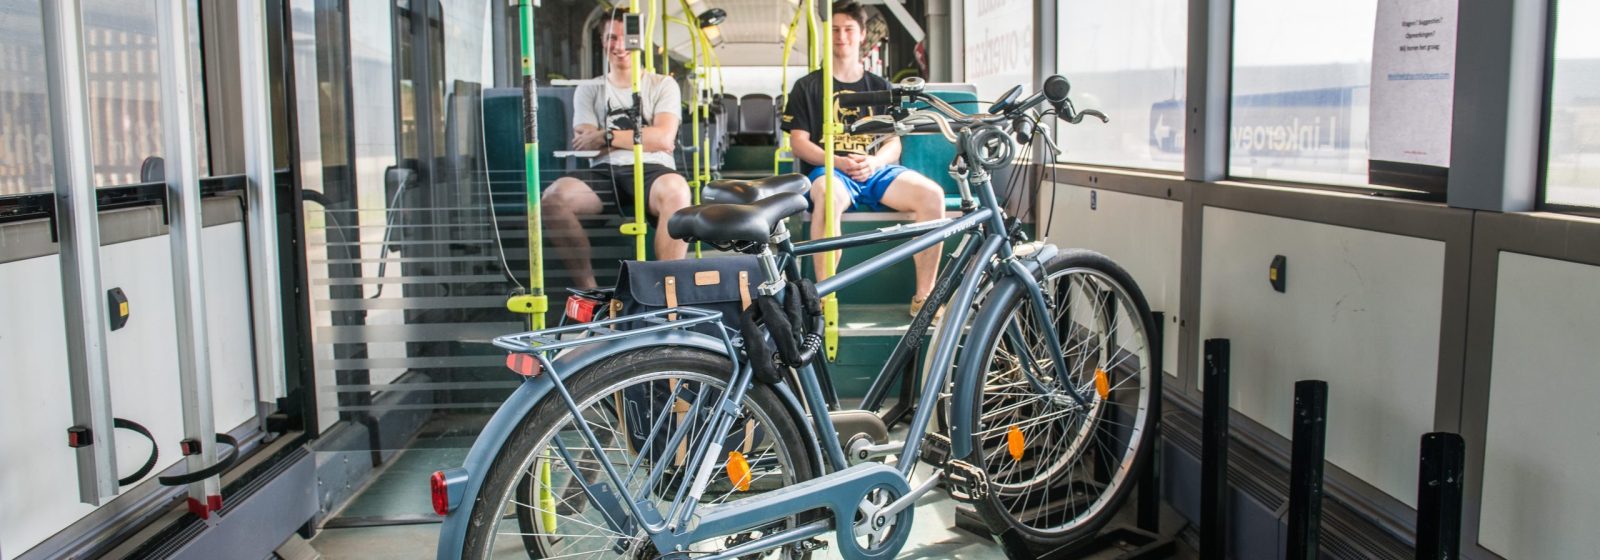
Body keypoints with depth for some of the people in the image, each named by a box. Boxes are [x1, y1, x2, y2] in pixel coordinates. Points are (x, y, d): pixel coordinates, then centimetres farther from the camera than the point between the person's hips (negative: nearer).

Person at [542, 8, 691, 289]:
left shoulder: (663, 85, 16)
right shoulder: (588, 90, 21)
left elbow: (664, 139, -2)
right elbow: (584, 146, 5)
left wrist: (607, 136, -5)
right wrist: (642, 135, 1)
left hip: (650, 171, -2)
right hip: (604, 172, 2)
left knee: (676, 189, -39)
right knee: (553, 197, -30)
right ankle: (587, 288, -21)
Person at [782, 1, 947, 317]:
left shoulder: (879, 87, 19)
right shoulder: (808, 86, 12)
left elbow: (894, 143, 12)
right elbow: (799, 143, 3)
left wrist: (874, 161, -13)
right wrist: (840, 161, -15)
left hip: (876, 171, 3)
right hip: (828, 169, -2)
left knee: (931, 193, -27)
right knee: (828, 194, -41)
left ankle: (924, 296, -21)